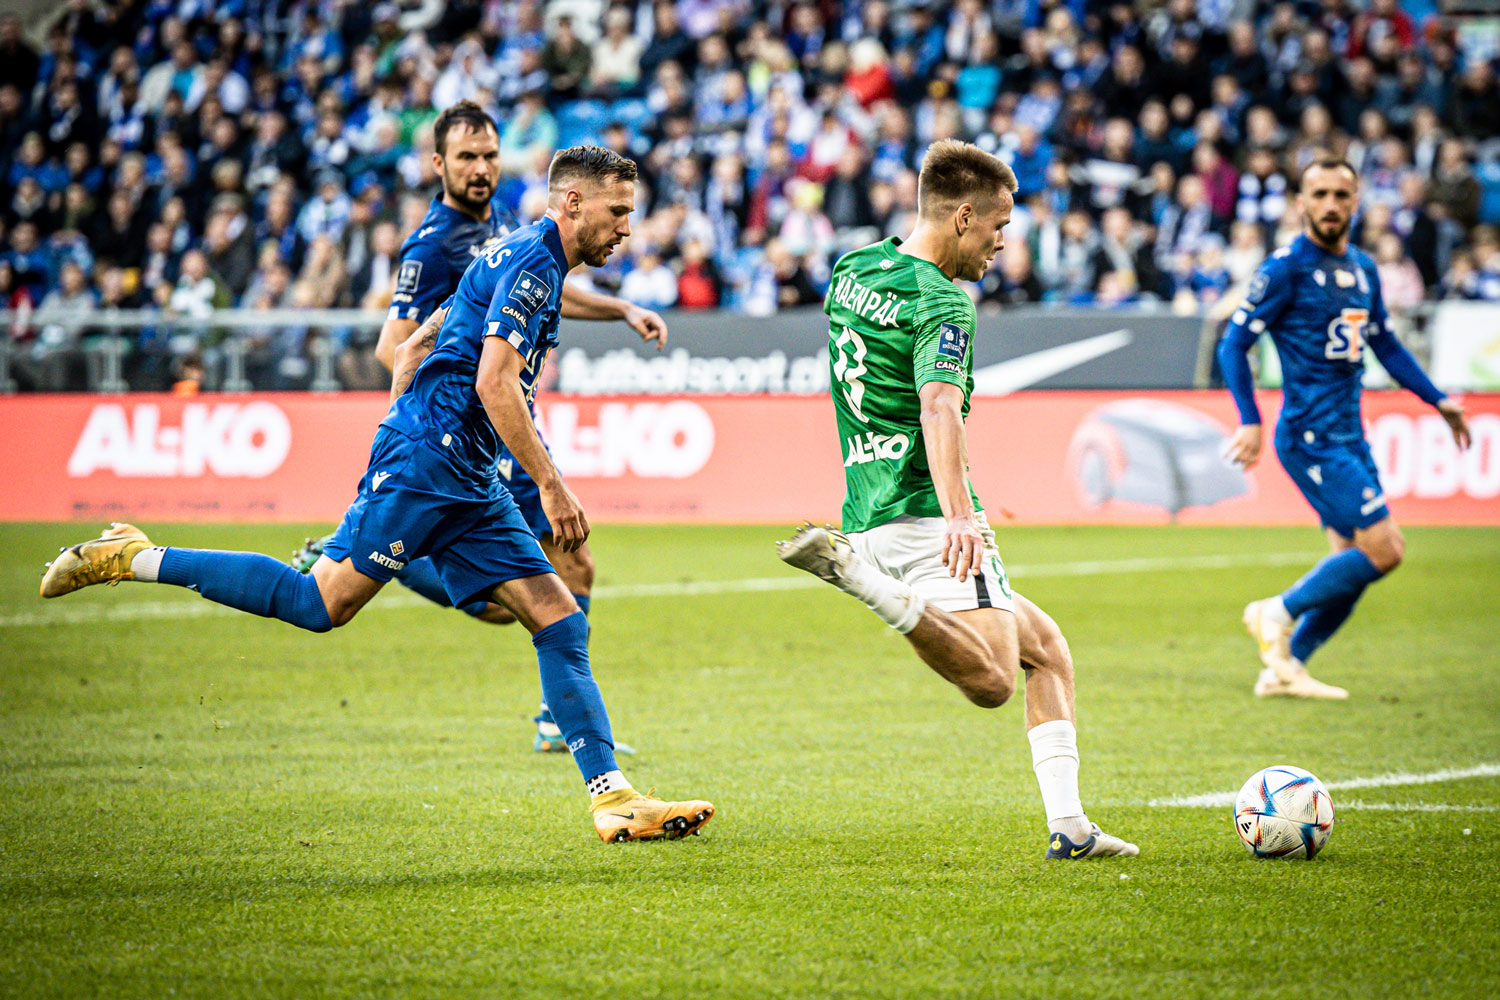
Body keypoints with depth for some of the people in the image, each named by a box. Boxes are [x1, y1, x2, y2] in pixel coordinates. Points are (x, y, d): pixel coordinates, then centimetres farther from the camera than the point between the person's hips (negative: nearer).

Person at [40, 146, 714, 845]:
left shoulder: (525, 260, 20)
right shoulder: (532, 262, -11)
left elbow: (418, 340, 30)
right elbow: (494, 383, -21)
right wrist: (550, 484, -18)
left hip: (468, 485, 10)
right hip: (425, 461, -10)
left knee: (561, 623, 1)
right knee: (320, 603, -12)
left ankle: (613, 797, -3)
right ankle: (135, 560, -1)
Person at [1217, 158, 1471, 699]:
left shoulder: (1362, 269, 13)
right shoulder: (1285, 269, -10)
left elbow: (1385, 344, 24)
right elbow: (1233, 344, -9)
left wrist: (1439, 400, 19)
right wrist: (1250, 421, -17)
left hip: (1349, 436, 8)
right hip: (1311, 437, -8)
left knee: (1354, 562, 5)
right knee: (1382, 550, -13)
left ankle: (1285, 668, 13)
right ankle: (1277, 613, 2)